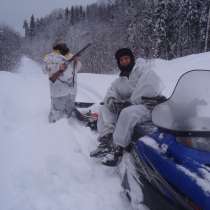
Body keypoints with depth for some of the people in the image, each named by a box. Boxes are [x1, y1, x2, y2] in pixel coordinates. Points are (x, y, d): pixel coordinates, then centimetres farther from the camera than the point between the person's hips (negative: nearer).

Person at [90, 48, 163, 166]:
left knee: (127, 113, -37)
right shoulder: (120, 80, 18)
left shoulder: (142, 69, -5)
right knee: (104, 109, 4)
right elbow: (111, 93, 12)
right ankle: (106, 141, -14)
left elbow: (153, 86, -22)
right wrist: (112, 101, -14)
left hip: (149, 105, -8)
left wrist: (131, 102, -21)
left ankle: (117, 149, -28)